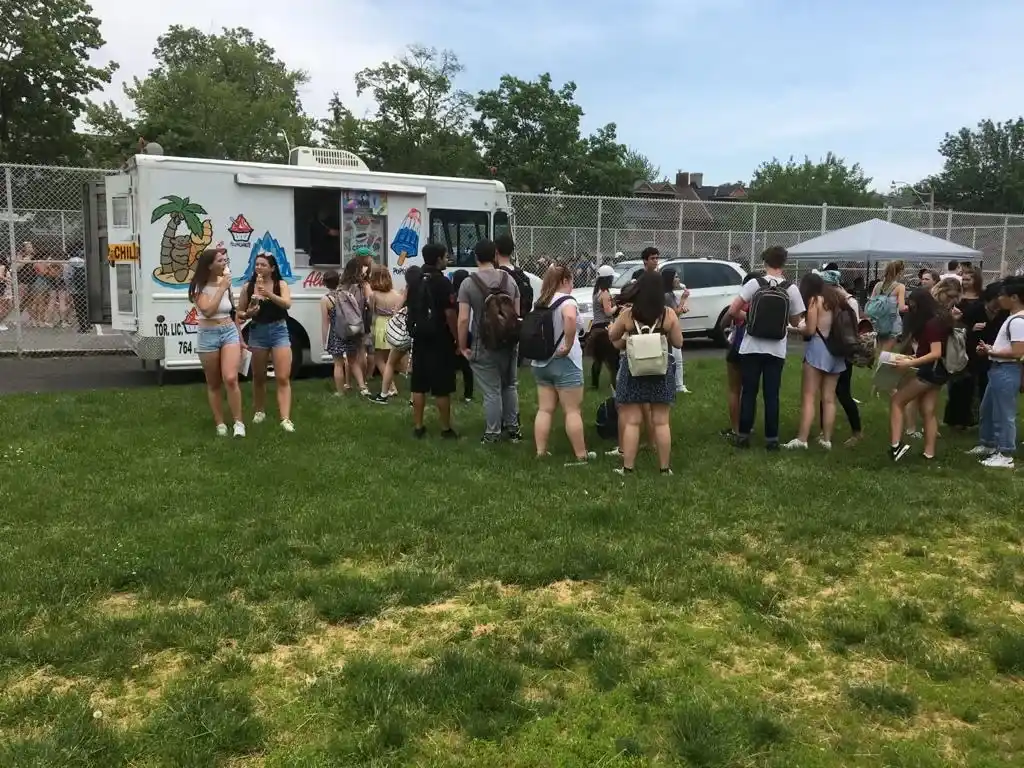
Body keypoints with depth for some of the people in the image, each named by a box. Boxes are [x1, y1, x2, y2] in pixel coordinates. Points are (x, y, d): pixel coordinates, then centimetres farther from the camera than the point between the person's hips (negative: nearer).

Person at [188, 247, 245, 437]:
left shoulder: (225, 283, 5)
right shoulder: (200, 287, -8)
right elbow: (208, 310, -24)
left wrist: (240, 337, 21)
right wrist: (221, 288, -20)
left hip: (230, 332, 2)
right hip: (208, 336, -2)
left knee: (231, 379, -16)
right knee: (214, 384, 7)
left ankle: (238, 422, -7)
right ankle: (220, 424, 18)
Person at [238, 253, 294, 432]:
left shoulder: (281, 284, -1)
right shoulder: (248, 287, 1)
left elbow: (287, 304, -19)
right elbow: (239, 313, 7)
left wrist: (268, 294, -32)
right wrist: (248, 314, -16)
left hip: (279, 331, -2)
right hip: (257, 332, 2)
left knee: (283, 378, -9)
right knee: (259, 376, 13)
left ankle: (285, 418, -13)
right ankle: (260, 411, 32)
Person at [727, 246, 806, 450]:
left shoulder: (754, 284, -7)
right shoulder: (791, 289, -4)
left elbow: (733, 311, -9)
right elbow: (795, 321, 5)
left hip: (751, 348, -1)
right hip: (776, 351, 1)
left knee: (748, 393, 8)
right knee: (772, 395, 7)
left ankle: (743, 435, 11)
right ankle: (771, 438, 9)